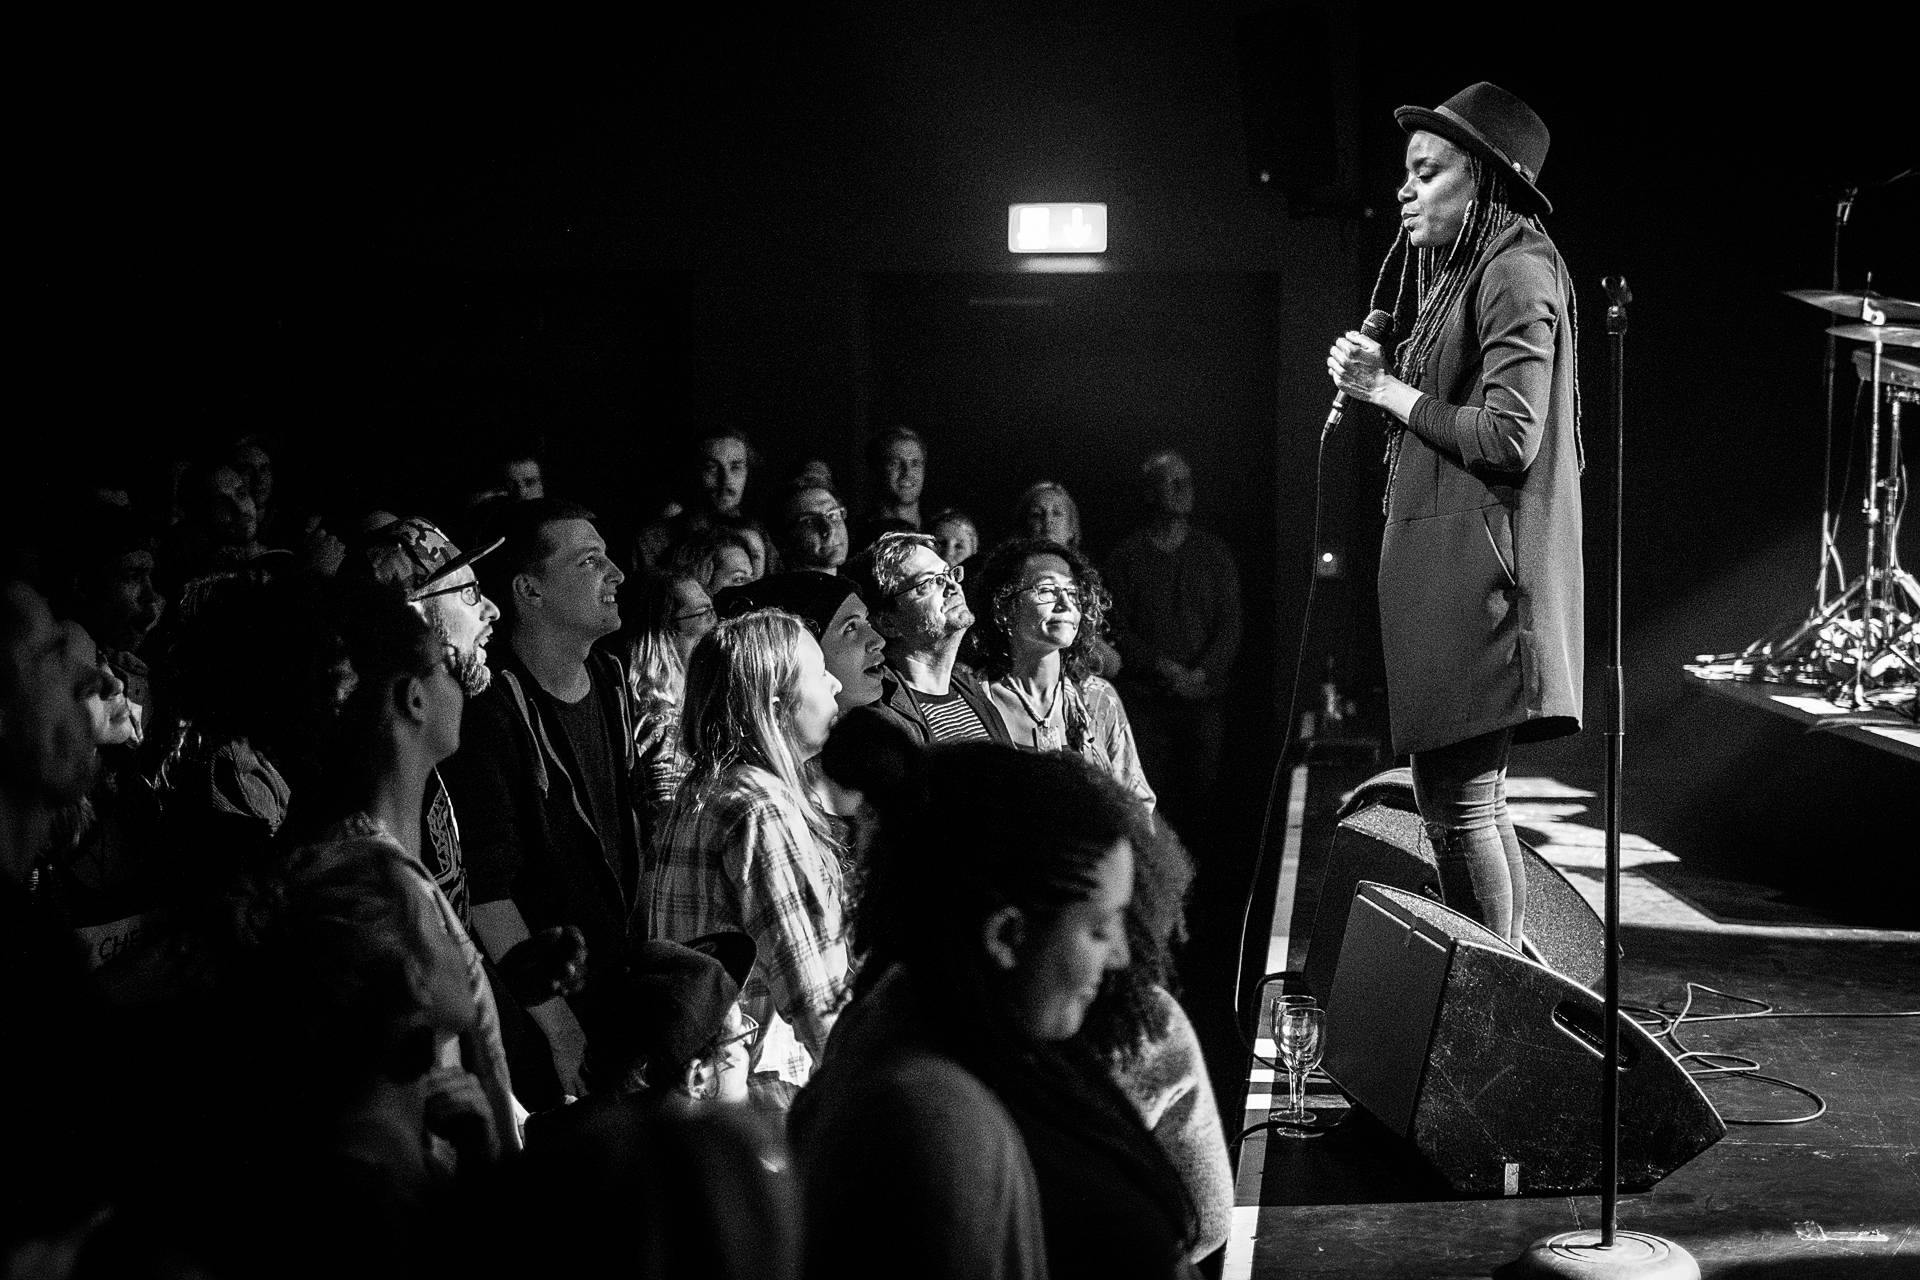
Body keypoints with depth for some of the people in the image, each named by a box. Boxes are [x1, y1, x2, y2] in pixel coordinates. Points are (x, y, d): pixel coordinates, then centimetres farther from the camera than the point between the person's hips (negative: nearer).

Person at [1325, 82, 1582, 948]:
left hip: (1480, 573, -10)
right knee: (1450, 800, 13)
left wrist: (1387, 389, -11)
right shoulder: (1458, 275, 19)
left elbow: (1507, 439, -19)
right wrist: (1374, 383, 6)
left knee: (1463, 803, -7)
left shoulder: (1515, 274, -11)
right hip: (1439, 566, 10)